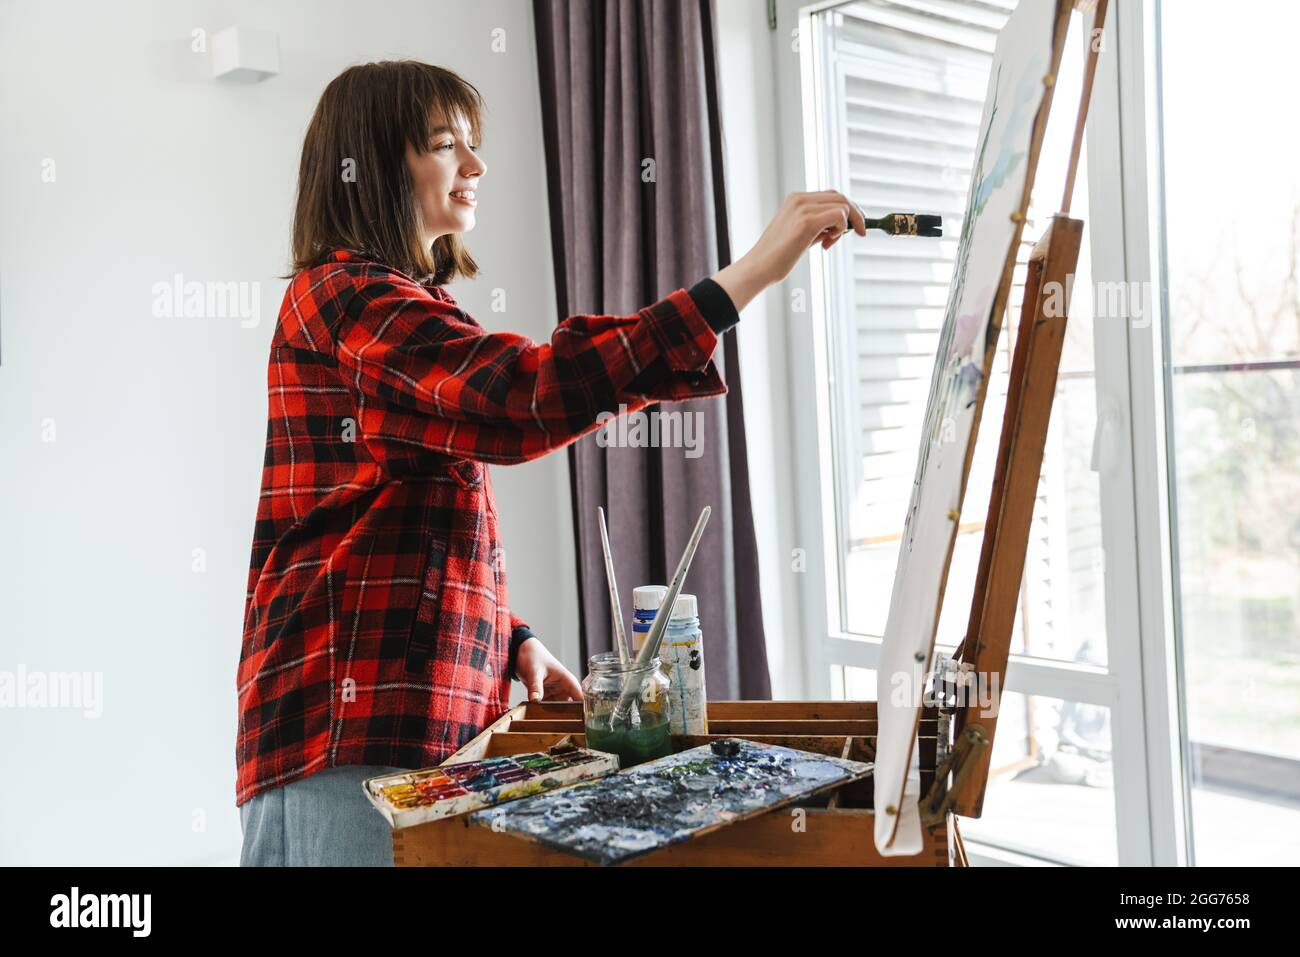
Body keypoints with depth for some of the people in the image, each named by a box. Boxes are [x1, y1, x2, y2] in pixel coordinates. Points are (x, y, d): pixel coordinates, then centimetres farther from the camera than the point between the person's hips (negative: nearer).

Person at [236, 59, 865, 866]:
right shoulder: (343, 297, -12)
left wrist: (510, 639, 8)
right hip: (351, 723, -9)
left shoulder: (401, 308, 20)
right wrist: (751, 274, -30)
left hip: (419, 709, 9)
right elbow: (526, 394, -29)